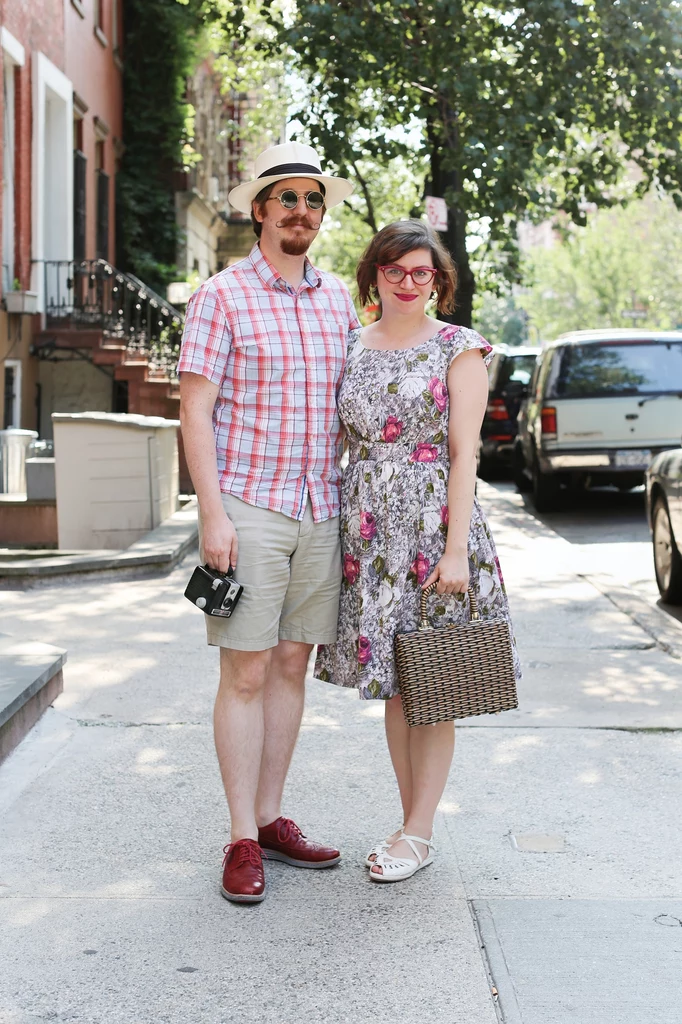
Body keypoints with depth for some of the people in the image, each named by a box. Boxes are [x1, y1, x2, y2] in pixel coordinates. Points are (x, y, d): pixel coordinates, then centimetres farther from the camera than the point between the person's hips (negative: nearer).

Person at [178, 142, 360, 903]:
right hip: (248, 508, -5)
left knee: (292, 664, 9)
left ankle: (270, 818, 20)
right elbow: (194, 412, -7)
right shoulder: (222, 296, -4)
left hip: (319, 511, 5)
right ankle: (242, 840, 4)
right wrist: (213, 514, -15)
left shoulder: (338, 300, 13)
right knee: (246, 672, -3)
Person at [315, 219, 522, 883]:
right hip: (368, 530, 5)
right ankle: (412, 821, 20)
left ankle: (418, 834, 10)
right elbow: (341, 444, 14)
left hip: (434, 525, -4)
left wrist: (456, 550, -14)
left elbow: (464, 453, -8)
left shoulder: (458, 349, -2)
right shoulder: (351, 348, 10)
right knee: (392, 682, 9)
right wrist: (329, 536, 9)